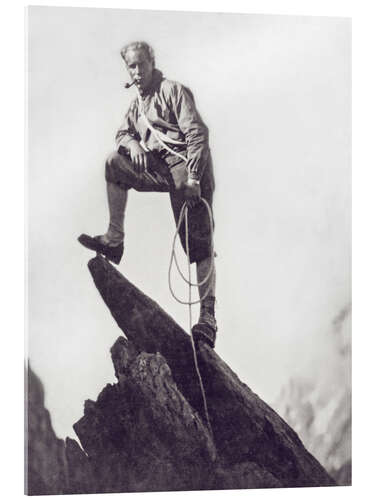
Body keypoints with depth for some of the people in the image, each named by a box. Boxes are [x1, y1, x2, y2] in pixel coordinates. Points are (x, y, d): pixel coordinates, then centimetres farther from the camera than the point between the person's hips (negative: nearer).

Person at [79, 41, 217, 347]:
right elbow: (123, 133, 26)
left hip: (189, 170, -7)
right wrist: (133, 144, -2)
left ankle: (208, 317, -12)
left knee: (200, 246, -10)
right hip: (160, 167, 7)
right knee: (115, 163, -5)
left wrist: (193, 178, -23)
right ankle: (114, 239, -5)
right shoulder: (138, 103, 20)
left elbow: (197, 133, -14)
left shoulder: (173, 91, -5)